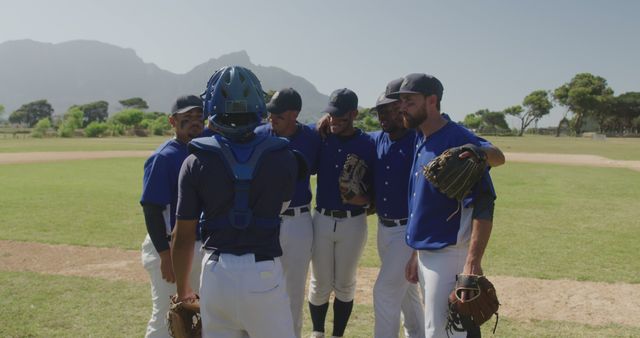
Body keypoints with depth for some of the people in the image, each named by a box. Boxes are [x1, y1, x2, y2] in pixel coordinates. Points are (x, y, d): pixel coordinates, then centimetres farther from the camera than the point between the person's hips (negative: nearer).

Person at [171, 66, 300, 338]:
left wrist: (182, 289, 12)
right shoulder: (283, 158, -7)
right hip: (264, 273, -1)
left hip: (216, 272, 1)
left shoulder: (196, 162, -6)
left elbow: (182, 238, -2)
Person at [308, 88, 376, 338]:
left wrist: (365, 198, -20)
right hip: (322, 219, 2)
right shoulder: (320, 138, 2)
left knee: (345, 285, 12)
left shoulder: (368, 144, -4)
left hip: (353, 222, -1)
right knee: (320, 284, 11)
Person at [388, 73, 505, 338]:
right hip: (426, 253, 9)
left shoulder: (458, 140, -17)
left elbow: (483, 205, -22)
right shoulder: (420, 140, 10)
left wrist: (473, 262, -27)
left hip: (449, 254, -9)